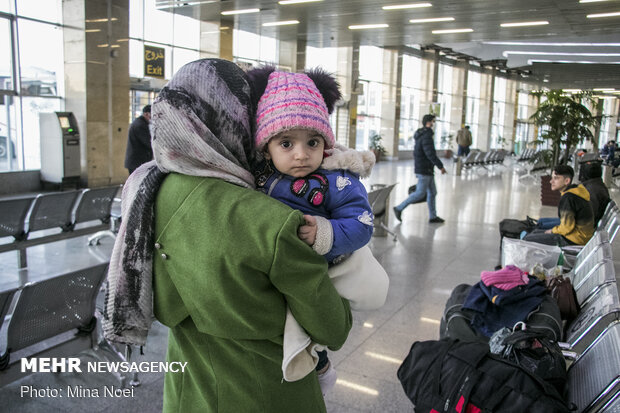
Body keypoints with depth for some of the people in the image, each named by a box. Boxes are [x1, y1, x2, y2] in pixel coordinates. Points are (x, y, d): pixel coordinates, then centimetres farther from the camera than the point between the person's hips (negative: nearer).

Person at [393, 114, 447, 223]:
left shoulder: (422, 135, 13)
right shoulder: (427, 136, -18)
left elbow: (417, 152, 19)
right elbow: (430, 154, -25)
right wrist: (441, 166, -19)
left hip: (428, 170, 10)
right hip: (424, 170, -10)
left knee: (432, 192, 13)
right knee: (420, 193, -4)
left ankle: (433, 217, 18)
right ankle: (399, 208, 2)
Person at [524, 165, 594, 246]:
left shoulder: (567, 198, -22)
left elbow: (567, 227, -23)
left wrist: (553, 231, -5)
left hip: (574, 241, -11)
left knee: (527, 239, -11)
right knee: (536, 232, 21)